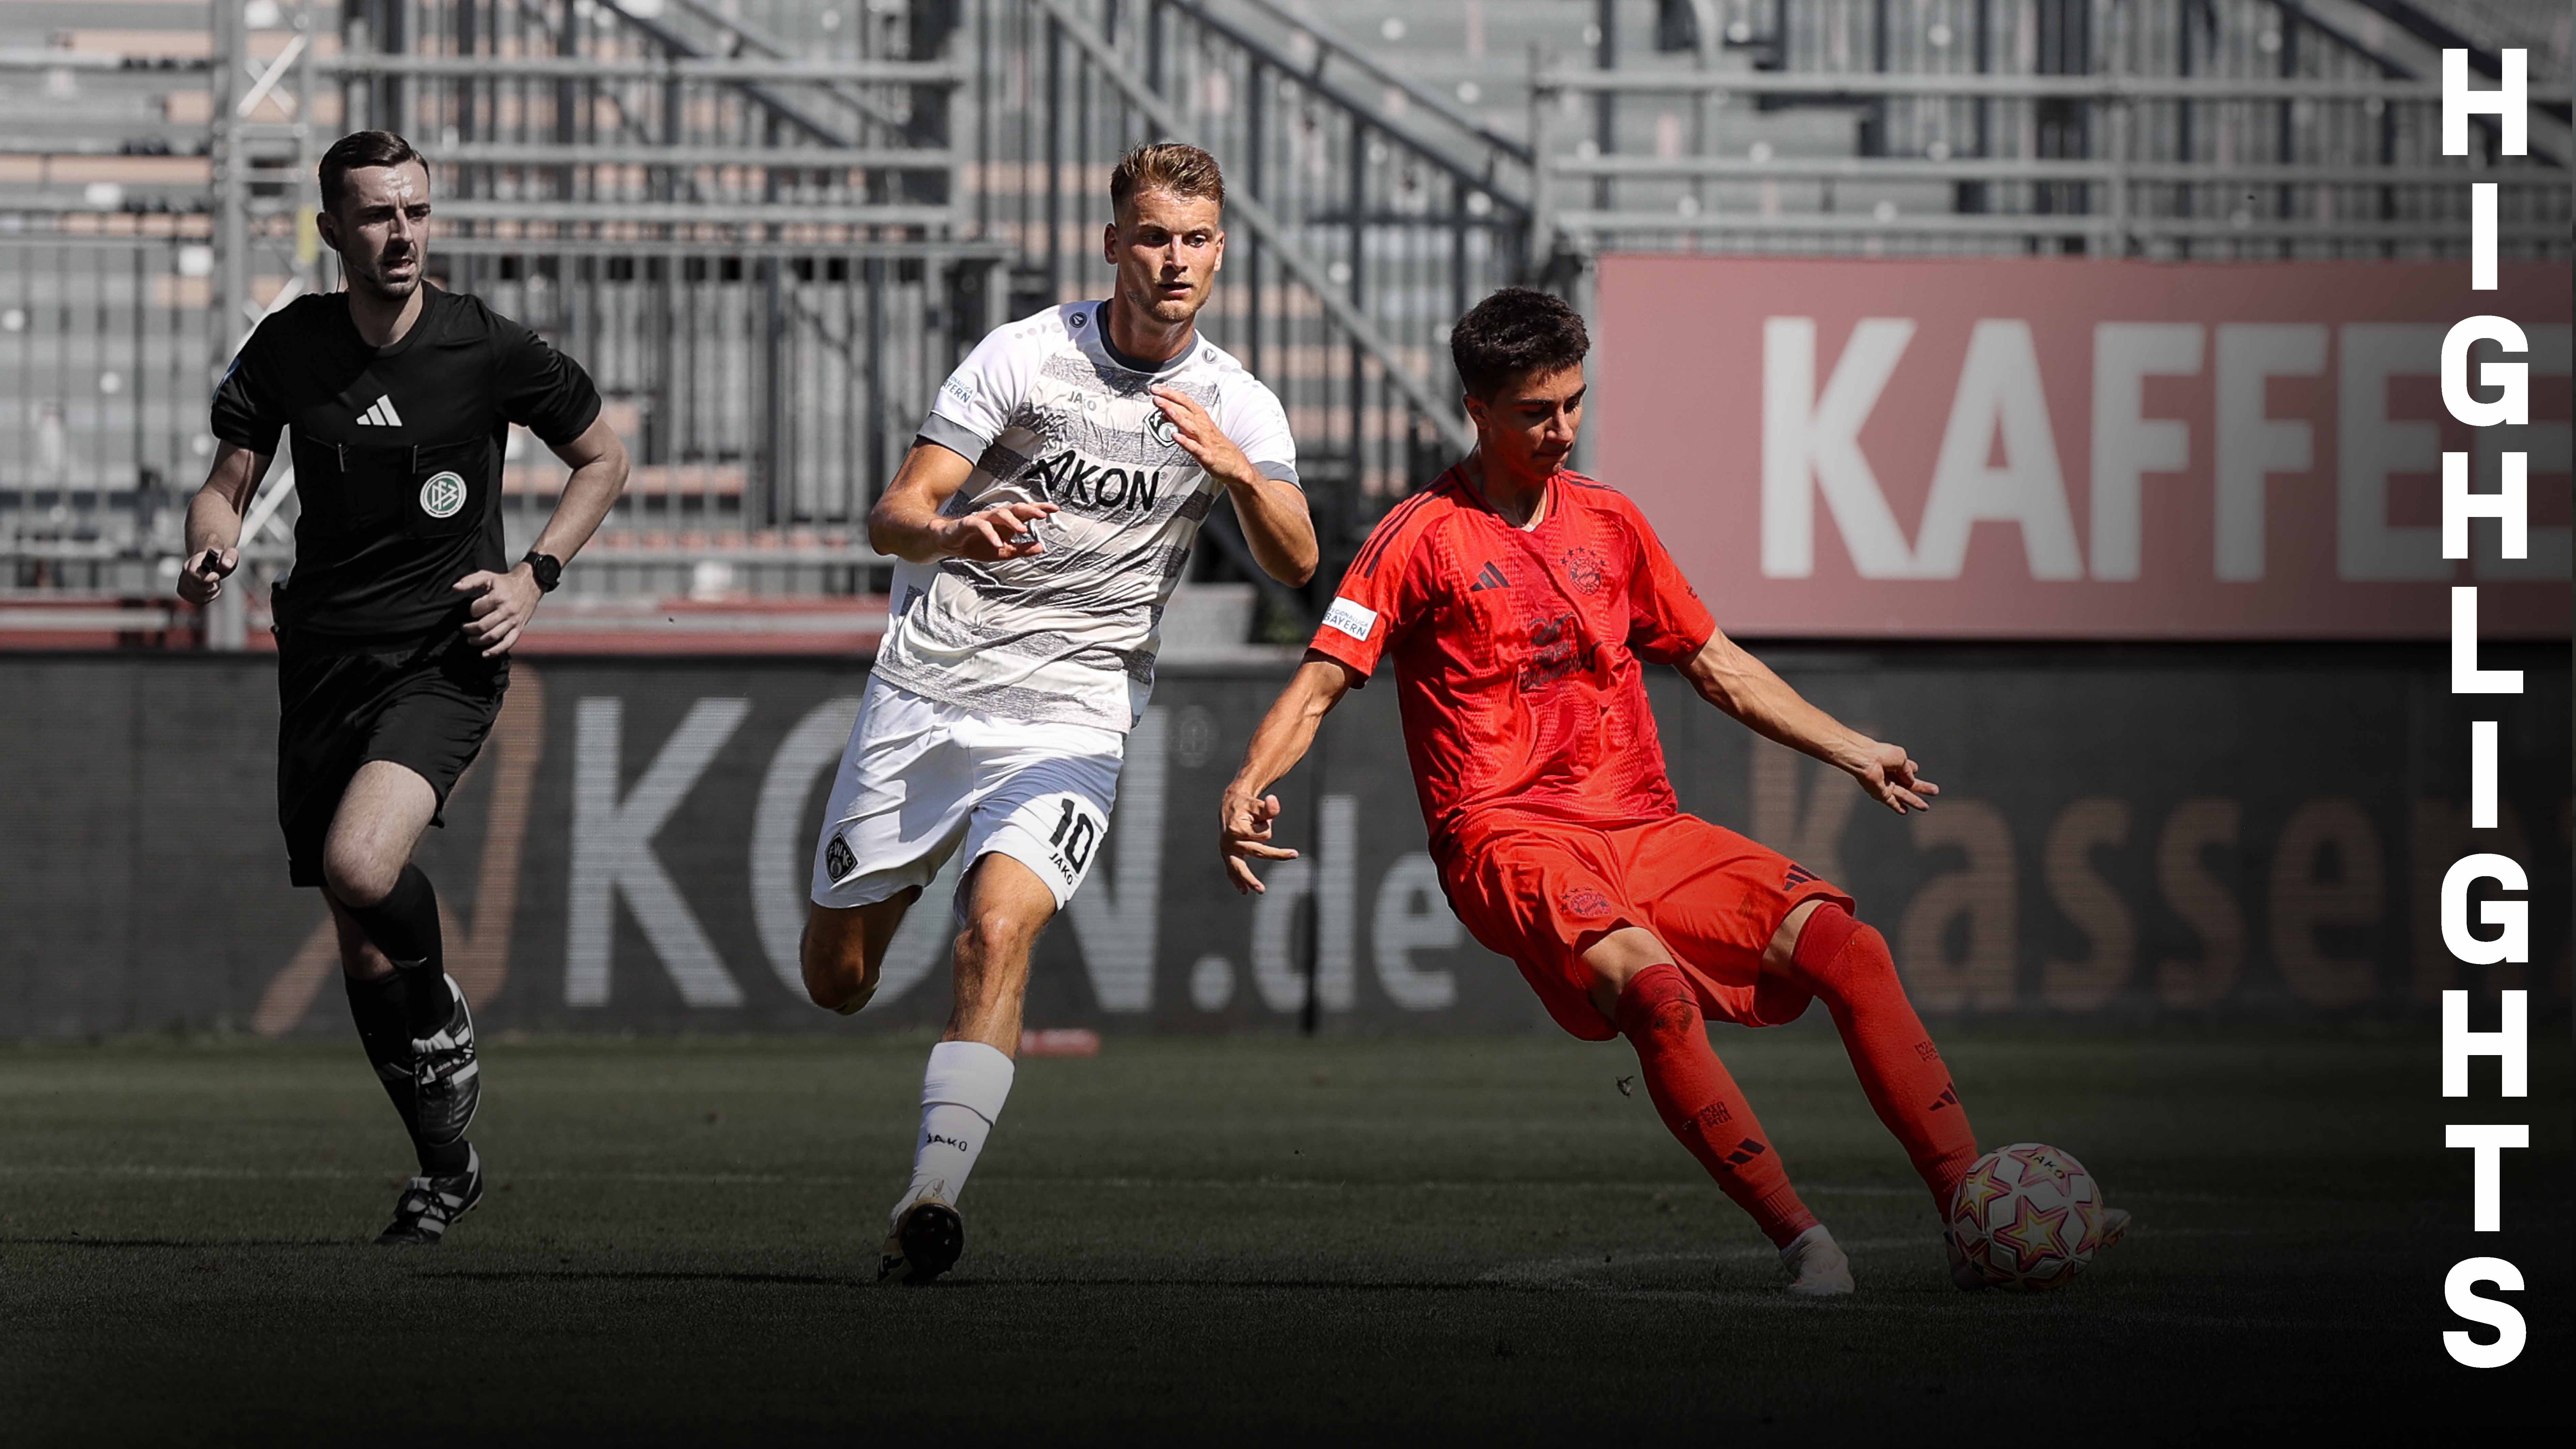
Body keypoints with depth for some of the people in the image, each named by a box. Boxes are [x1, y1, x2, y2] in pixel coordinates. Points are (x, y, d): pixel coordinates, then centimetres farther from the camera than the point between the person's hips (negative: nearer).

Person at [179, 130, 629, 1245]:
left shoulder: (490, 351, -5)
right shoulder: (288, 348, 1)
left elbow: (603, 459, 9)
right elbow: (225, 484, 8)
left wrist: (534, 577, -3)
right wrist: (211, 545, -15)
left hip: (444, 661, -4)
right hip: (324, 661, 4)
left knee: (359, 865, -29)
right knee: (361, 947, 6)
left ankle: (442, 1022, 0)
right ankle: (446, 1165, 23)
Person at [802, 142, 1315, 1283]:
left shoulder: (1236, 408, 1)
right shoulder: (1028, 355, -5)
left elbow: (1294, 565, -12)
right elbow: (893, 515, -10)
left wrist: (1237, 473, -32)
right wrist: (954, 533, -33)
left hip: (1072, 718, 0)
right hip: (927, 691, 0)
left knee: (999, 929, -26)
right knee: (835, 978, 5)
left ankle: (932, 1194, -30)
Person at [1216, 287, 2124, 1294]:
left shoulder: (1608, 523, 18)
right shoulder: (1422, 539, 2)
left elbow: (1716, 665, 28)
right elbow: (1319, 688, -2)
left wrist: (1854, 753, 24)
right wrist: (1249, 786, -21)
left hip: (1646, 832, 5)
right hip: (1510, 839, -5)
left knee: (1845, 945, -16)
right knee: (1653, 982, -35)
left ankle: (1975, 1219, -18)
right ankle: (1802, 1243, -34)